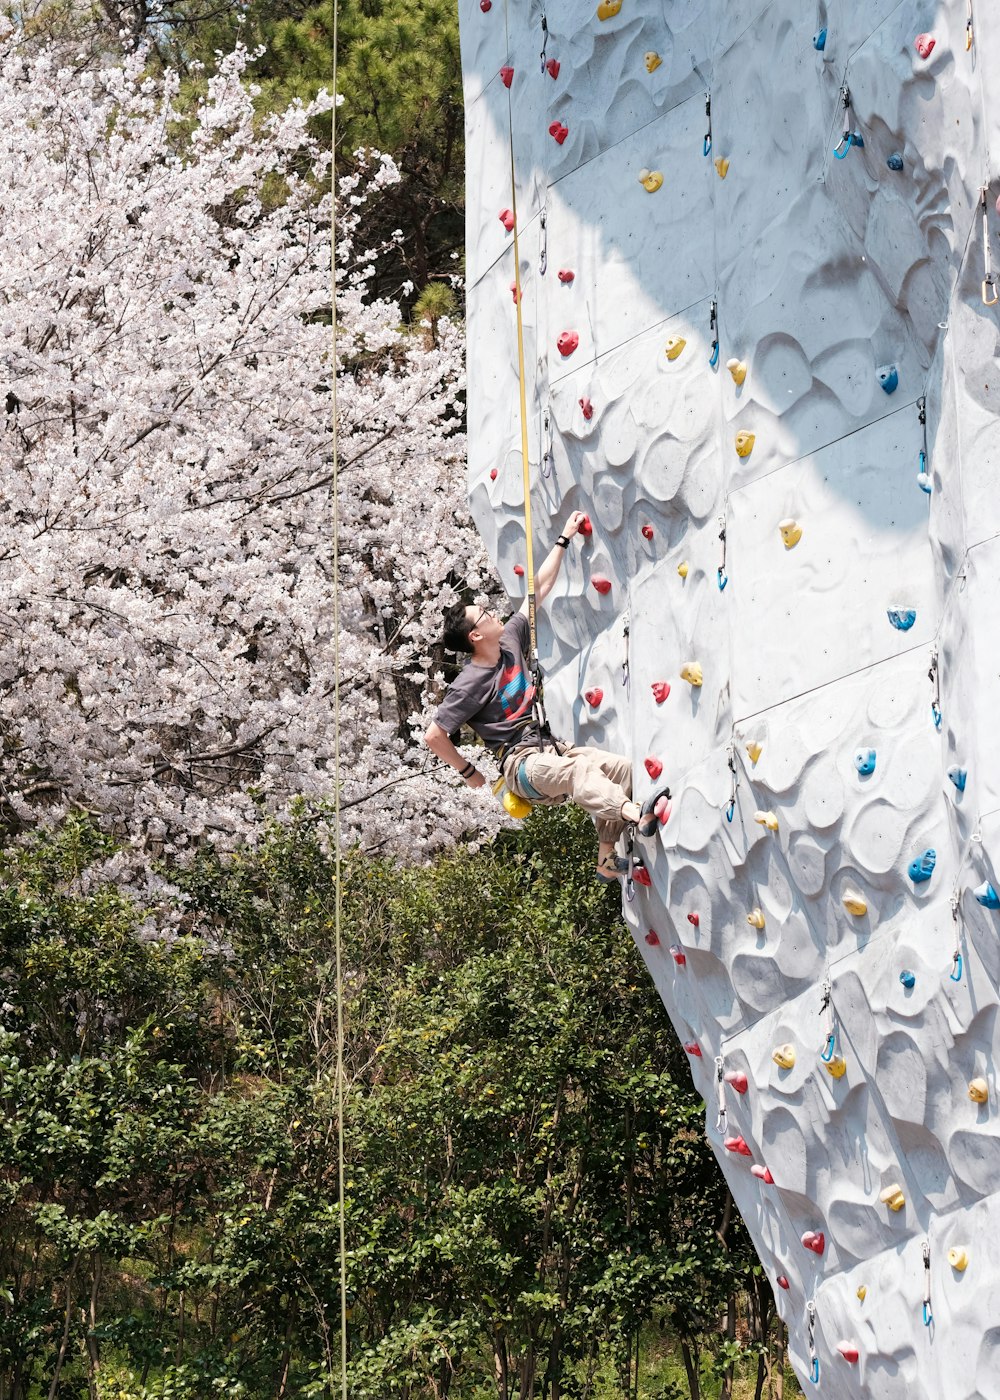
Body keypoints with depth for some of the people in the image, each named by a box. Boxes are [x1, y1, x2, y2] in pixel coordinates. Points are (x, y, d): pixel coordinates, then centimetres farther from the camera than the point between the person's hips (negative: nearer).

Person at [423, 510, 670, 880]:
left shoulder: (510, 641, 9)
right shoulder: (469, 684, -11)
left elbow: (539, 589, 14)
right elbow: (433, 736, -11)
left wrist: (564, 539, 13)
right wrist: (469, 774, -2)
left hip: (551, 747, 8)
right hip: (521, 763, -8)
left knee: (620, 767, -13)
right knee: (581, 770, -36)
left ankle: (607, 860, -16)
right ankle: (637, 815, -63)